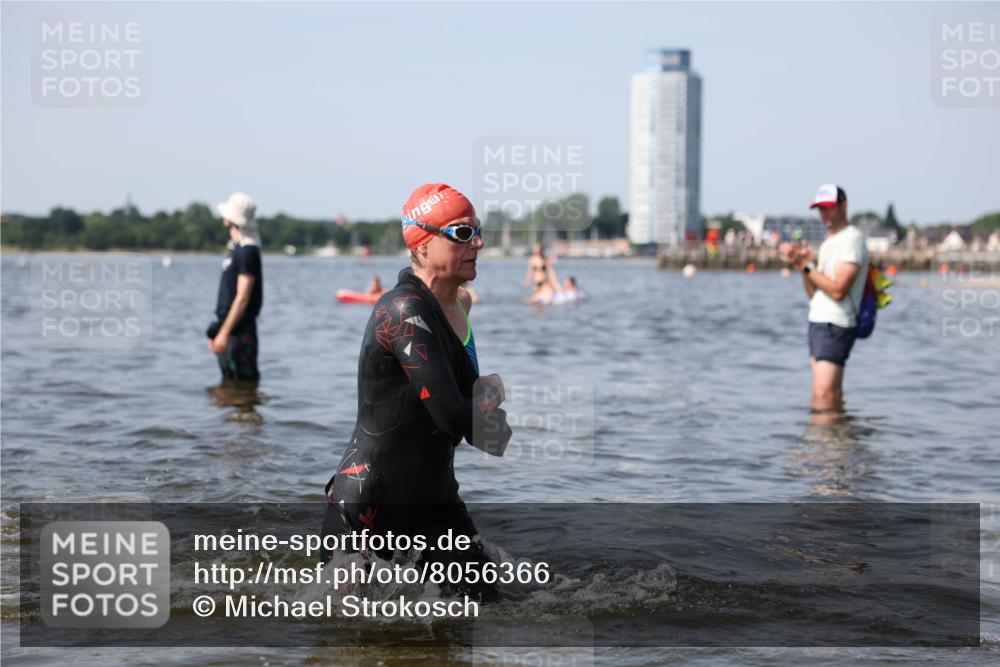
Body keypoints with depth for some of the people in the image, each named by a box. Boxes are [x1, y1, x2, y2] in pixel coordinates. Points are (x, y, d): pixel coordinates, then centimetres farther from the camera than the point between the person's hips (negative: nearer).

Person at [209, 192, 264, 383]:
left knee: (244, 382, -8)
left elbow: (243, 297, -20)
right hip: (227, 328, 10)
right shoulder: (234, 247, 15)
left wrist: (224, 333, -22)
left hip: (239, 331, -10)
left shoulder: (248, 251, -14)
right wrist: (217, 331, 19)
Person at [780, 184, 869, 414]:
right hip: (819, 323, 10)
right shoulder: (829, 240, 20)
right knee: (832, 397, 8)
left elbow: (837, 290, -20)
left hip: (835, 326, -10)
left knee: (823, 394, -17)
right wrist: (803, 264, 2)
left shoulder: (851, 239, -10)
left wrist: (808, 265, -14)